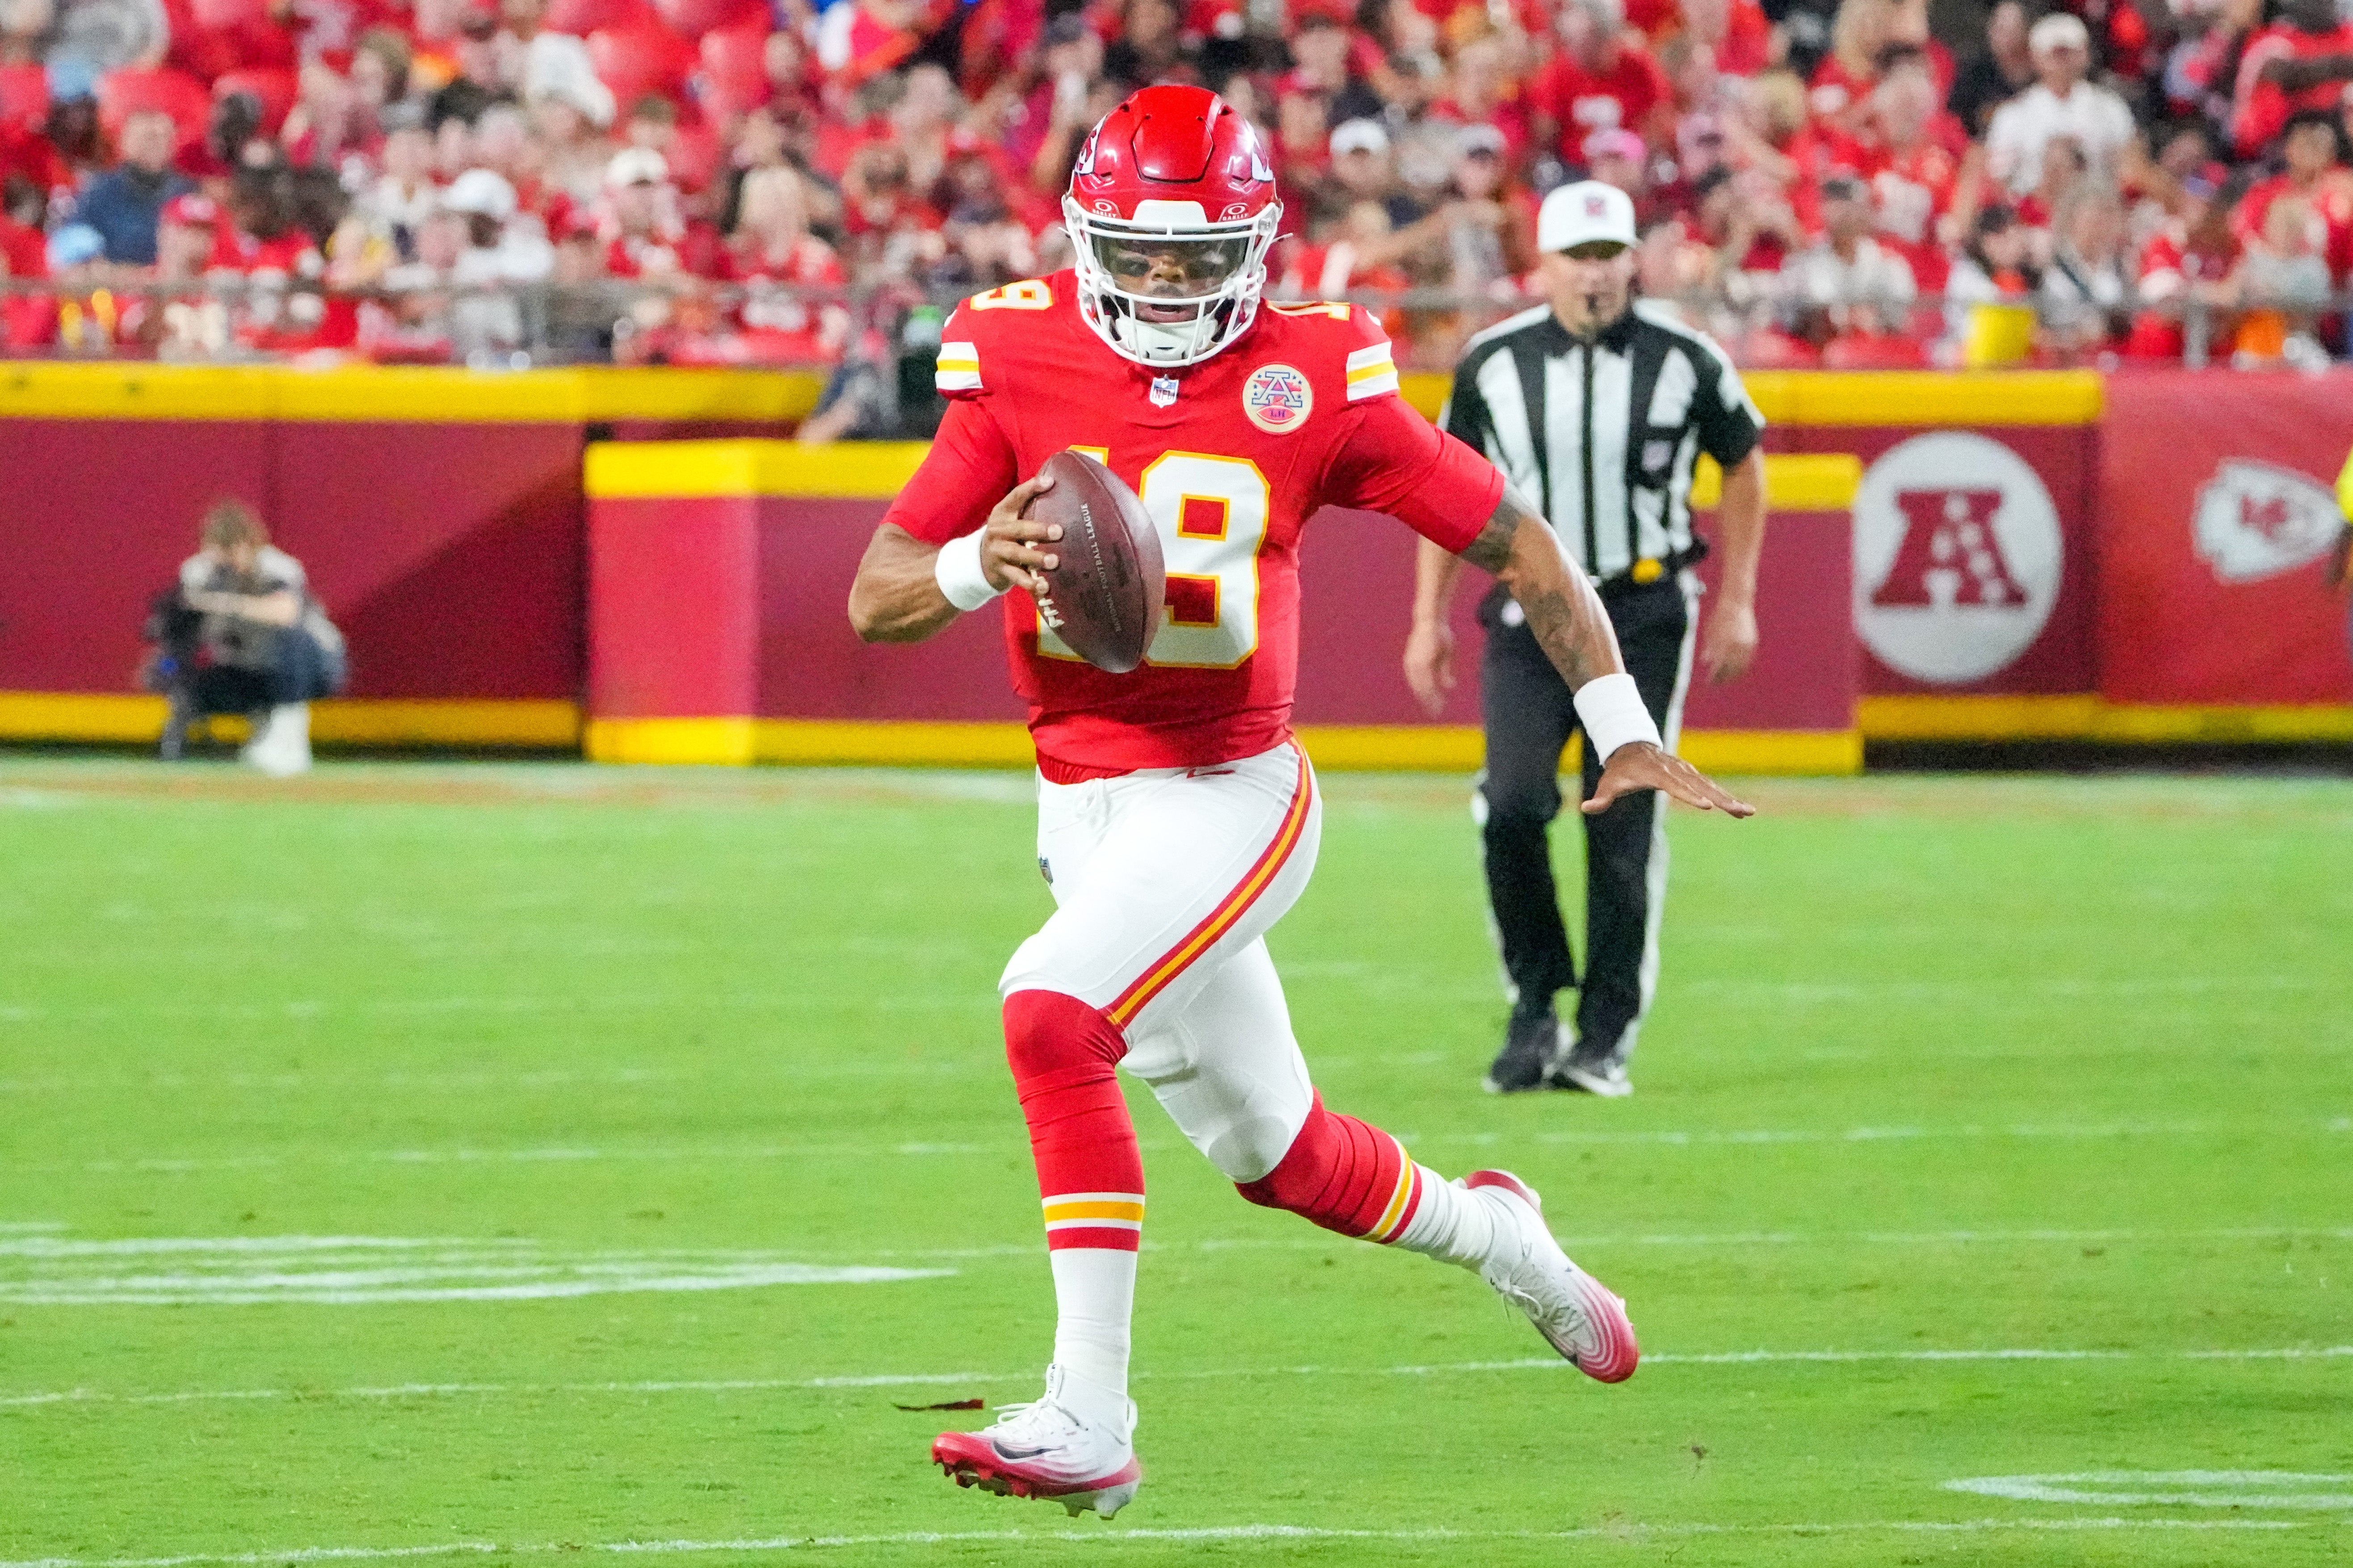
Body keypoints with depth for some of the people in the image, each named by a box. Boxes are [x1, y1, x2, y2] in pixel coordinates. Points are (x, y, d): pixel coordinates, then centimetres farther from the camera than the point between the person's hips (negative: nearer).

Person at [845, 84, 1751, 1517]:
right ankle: (1489, 1232, 48)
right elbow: (875, 600, -4)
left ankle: (1090, 1416, -26)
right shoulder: (1020, 359, -4)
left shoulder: (1310, 379, -9)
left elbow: (1511, 538, 1)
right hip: (1083, 800, 4)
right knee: (1279, 1155, 16)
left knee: (1053, 1012, -29)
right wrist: (975, 567, -26)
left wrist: (1625, 727, -2)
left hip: (1230, 794, -4)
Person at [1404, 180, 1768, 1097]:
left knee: (1625, 826, -2)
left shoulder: (1684, 360, -4)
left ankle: (1606, 1037, 7)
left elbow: (1743, 466, 11)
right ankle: (1536, 1005, 1)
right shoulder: (1493, 364, -1)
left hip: (1644, 615, -1)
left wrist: (1737, 602, 8)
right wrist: (1428, 617, 8)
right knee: (1512, 805, -16)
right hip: (1530, 611, 1)